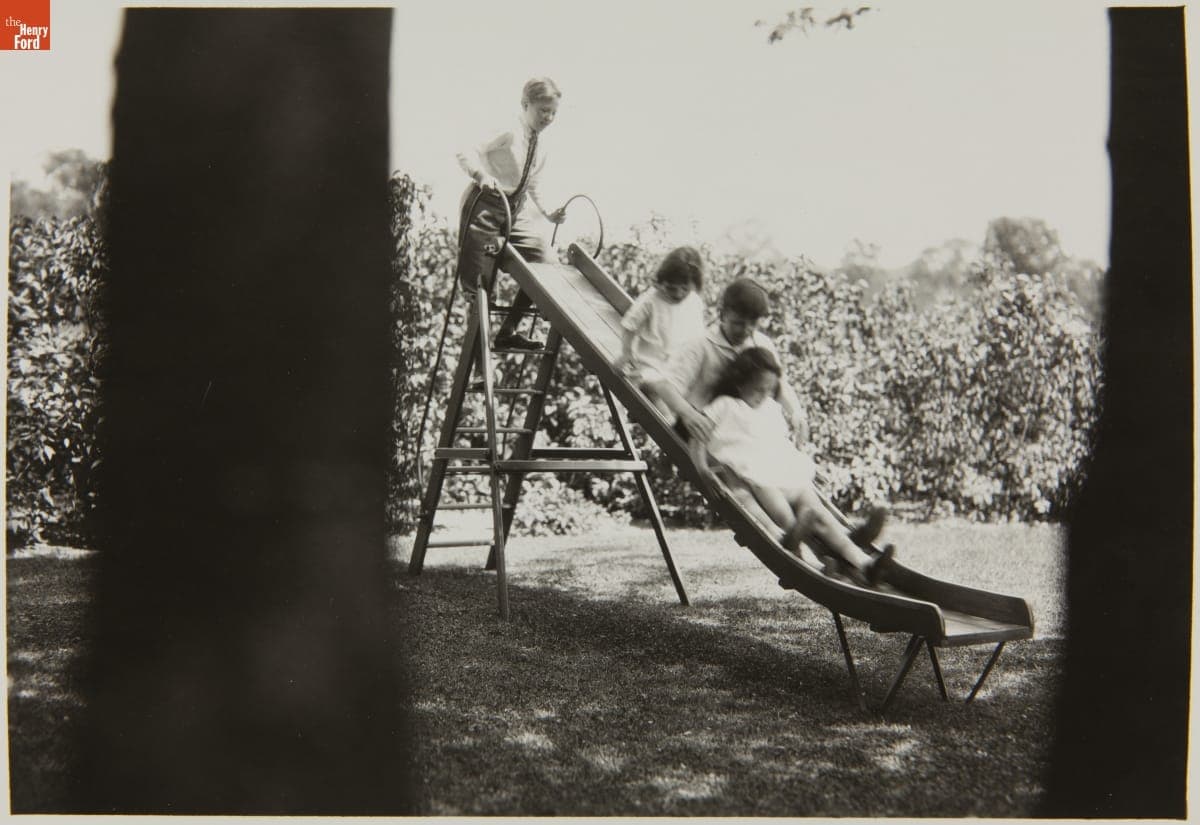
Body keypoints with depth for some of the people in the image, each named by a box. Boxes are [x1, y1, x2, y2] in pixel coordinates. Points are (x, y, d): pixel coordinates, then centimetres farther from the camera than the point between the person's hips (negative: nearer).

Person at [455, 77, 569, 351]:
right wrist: (482, 175, -40)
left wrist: (548, 214, 12)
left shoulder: (541, 150, 10)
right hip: (485, 205, -8)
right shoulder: (509, 134, -14)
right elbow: (466, 155, -23)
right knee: (478, 279, -7)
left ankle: (508, 331, 8)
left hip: (516, 210, 8)